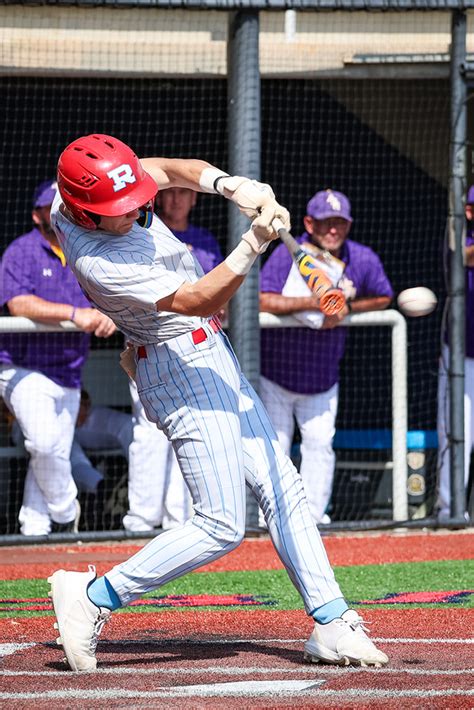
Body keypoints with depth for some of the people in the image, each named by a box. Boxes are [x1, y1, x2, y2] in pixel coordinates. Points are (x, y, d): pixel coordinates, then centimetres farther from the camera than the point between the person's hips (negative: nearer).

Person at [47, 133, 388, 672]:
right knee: (222, 527, -11)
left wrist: (230, 185, -16)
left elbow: (168, 169, 3)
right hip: (185, 369, -10)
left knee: (280, 486, 9)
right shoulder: (97, 262, -30)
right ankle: (94, 598, -1)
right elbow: (197, 300, -29)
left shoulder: (101, 188, -7)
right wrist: (254, 244, -39)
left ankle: (331, 624, 10)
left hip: (208, 353, 10)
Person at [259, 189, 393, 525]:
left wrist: (346, 307, -10)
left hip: (323, 377, 3)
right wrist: (314, 302, -33)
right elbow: (262, 301, -28)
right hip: (275, 371, -3)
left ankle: (314, 515, 10)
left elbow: (383, 298, 9)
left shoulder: (362, 260, -7)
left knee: (320, 443, 1)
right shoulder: (287, 255, -18)